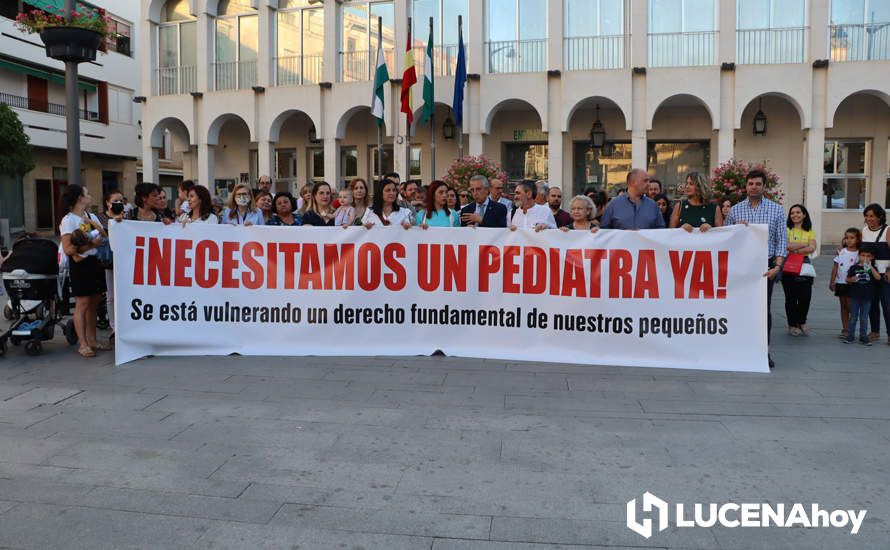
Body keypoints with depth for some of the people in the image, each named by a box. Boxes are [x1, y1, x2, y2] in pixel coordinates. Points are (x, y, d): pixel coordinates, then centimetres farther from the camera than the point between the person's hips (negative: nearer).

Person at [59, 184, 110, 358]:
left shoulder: (92, 216, 15)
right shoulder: (68, 220, -8)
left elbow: (105, 237, 11)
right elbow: (68, 249, -16)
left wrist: (98, 227, -6)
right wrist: (91, 245, -17)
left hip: (96, 262, 7)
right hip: (81, 264, -7)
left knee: (94, 302, 10)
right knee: (82, 303, -6)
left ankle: (92, 340, 20)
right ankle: (83, 344, 0)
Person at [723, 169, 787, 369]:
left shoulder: (776, 210, 5)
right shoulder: (735, 210, 8)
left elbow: (782, 240, 2)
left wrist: (777, 266, -9)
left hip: (766, 266, -1)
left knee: (764, 308, 1)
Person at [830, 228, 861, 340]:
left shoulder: (859, 253, -5)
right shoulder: (841, 252, 4)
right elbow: (835, 267, 7)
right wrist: (832, 282, 6)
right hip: (840, 283, 4)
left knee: (850, 306, -4)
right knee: (843, 306, 10)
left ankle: (851, 329, 4)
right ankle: (845, 329, 15)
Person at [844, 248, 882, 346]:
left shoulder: (872, 268, 2)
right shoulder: (854, 267, 0)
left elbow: (878, 278, -15)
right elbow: (847, 279, 6)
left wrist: (870, 267, -23)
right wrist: (851, 280, -16)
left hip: (867, 297, 0)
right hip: (855, 296, 0)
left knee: (864, 318, 7)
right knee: (853, 317, 7)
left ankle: (863, 336, 17)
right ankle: (851, 335, 14)